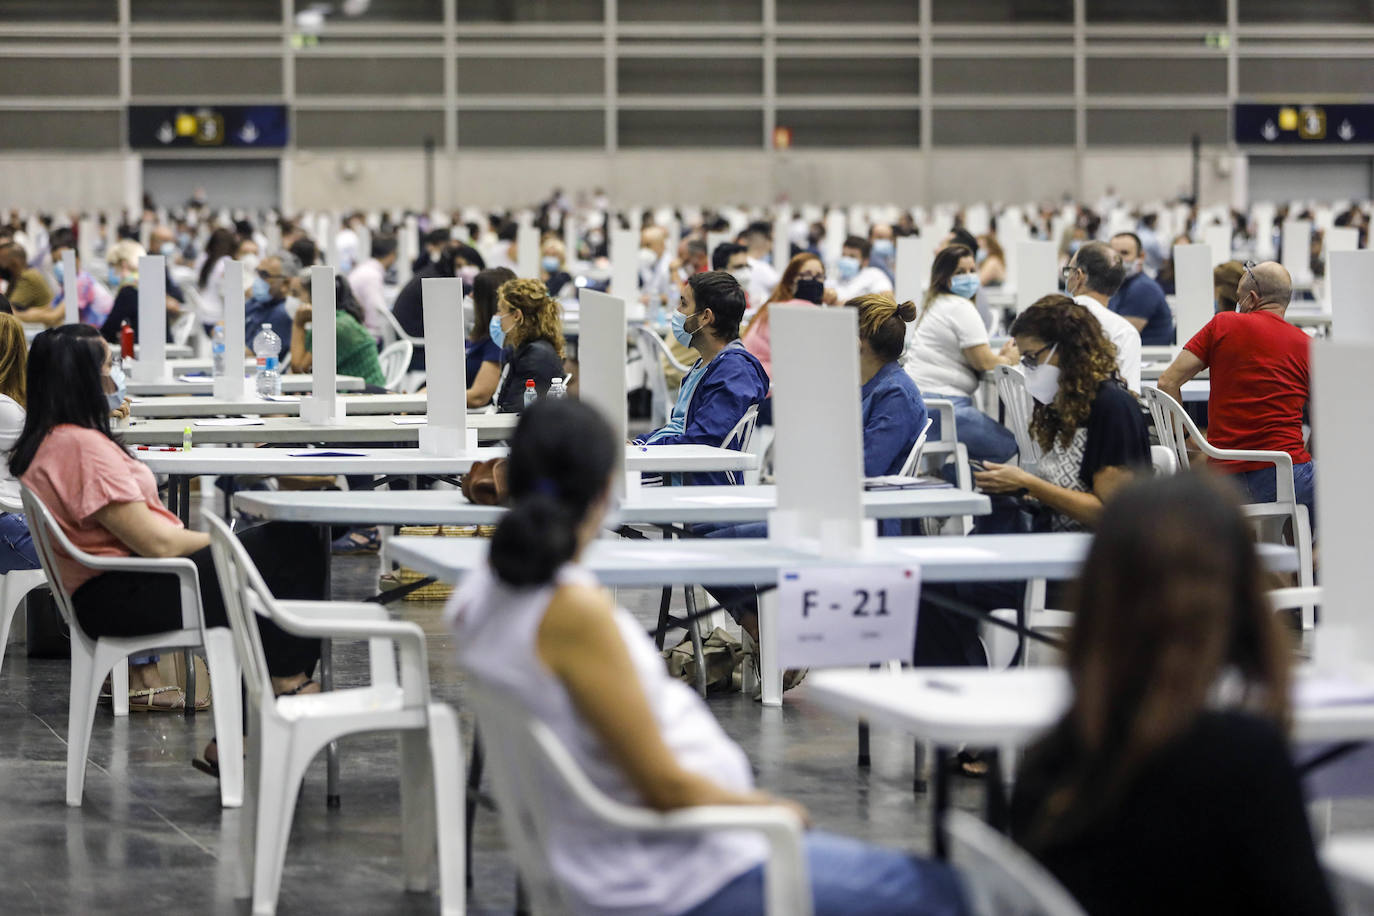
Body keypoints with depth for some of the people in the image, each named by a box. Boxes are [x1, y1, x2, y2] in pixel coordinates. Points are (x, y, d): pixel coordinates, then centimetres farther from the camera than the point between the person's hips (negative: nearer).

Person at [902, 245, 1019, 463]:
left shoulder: (932, 305, 23)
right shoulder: (961, 308, -8)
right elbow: (984, 362, -9)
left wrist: (999, 356, 13)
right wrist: (1009, 359, 12)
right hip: (942, 402, -10)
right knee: (1007, 445, -9)